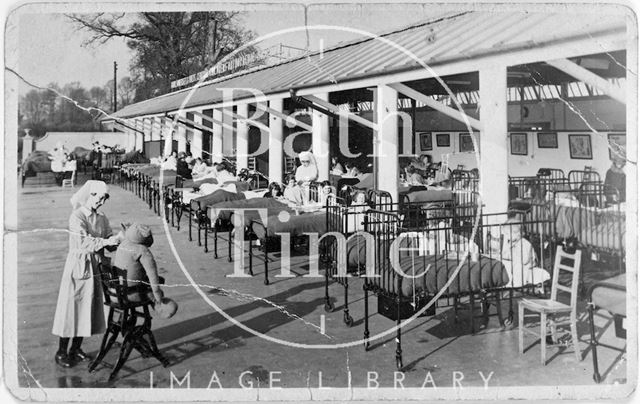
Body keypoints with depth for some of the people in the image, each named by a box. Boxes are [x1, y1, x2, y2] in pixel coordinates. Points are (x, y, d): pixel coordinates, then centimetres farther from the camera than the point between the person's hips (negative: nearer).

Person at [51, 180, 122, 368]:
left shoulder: (102, 218, 8)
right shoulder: (77, 217, -11)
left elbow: (109, 241, 4)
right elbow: (84, 242, -22)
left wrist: (121, 238, -14)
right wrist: (107, 241, -29)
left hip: (94, 267, 6)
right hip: (77, 267, -6)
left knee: (89, 308, 10)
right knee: (71, 308, -1)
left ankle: (76, 349, 23)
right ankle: (61, 352, 10)